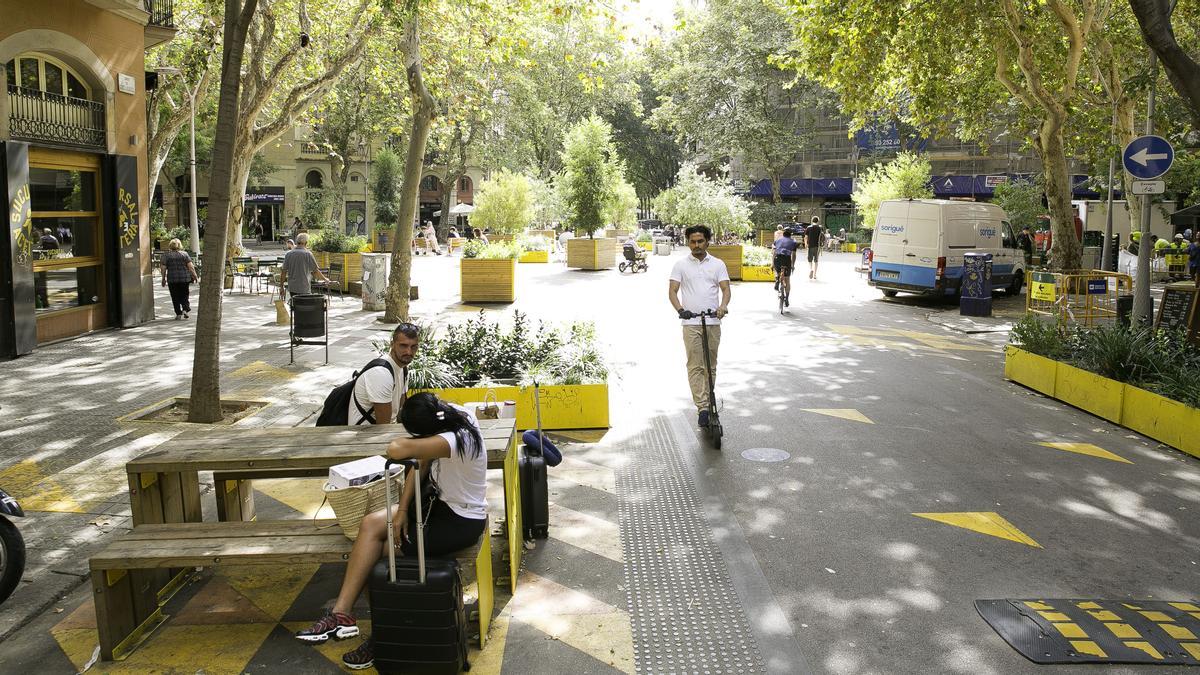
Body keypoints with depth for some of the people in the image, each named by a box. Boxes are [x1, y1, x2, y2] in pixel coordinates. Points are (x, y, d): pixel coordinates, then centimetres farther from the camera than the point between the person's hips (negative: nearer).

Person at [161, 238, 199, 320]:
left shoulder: (166, 255, 1)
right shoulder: (184, 254, 0)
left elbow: (163, 268, 0)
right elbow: (190, 266, -4)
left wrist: (163, 279, 9)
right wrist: (195, 277, 2)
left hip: (172, 279, 0)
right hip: (184, 278, 0)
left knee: (175, 297, 6)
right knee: (185, 295, 12)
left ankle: (178, 314, 5)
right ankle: (185, 309, -6)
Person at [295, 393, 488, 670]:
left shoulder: (455, 440, -36)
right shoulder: (453, 414, -8)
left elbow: (396, 449, -44)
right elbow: (421, 464, -2)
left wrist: (410, 445, -20)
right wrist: (402, 510, -5)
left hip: (461, 522, -9)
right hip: (443, 501, 9)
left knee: (380, 554, -4)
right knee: (372, 524, -5)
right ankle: (341, 613, -6)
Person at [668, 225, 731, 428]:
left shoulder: (718, 264, 9)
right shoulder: (681, 265, 6)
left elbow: (725, 289, 0)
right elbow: (672, 290, 0)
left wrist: (723, 306, -21)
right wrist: (680, 309, -19)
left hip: (713, 322, 2)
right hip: (691, 322, -2)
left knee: (710, 365, 8)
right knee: (695, 366, -9)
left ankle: (708, 402, 19)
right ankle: (702, 407, -12)